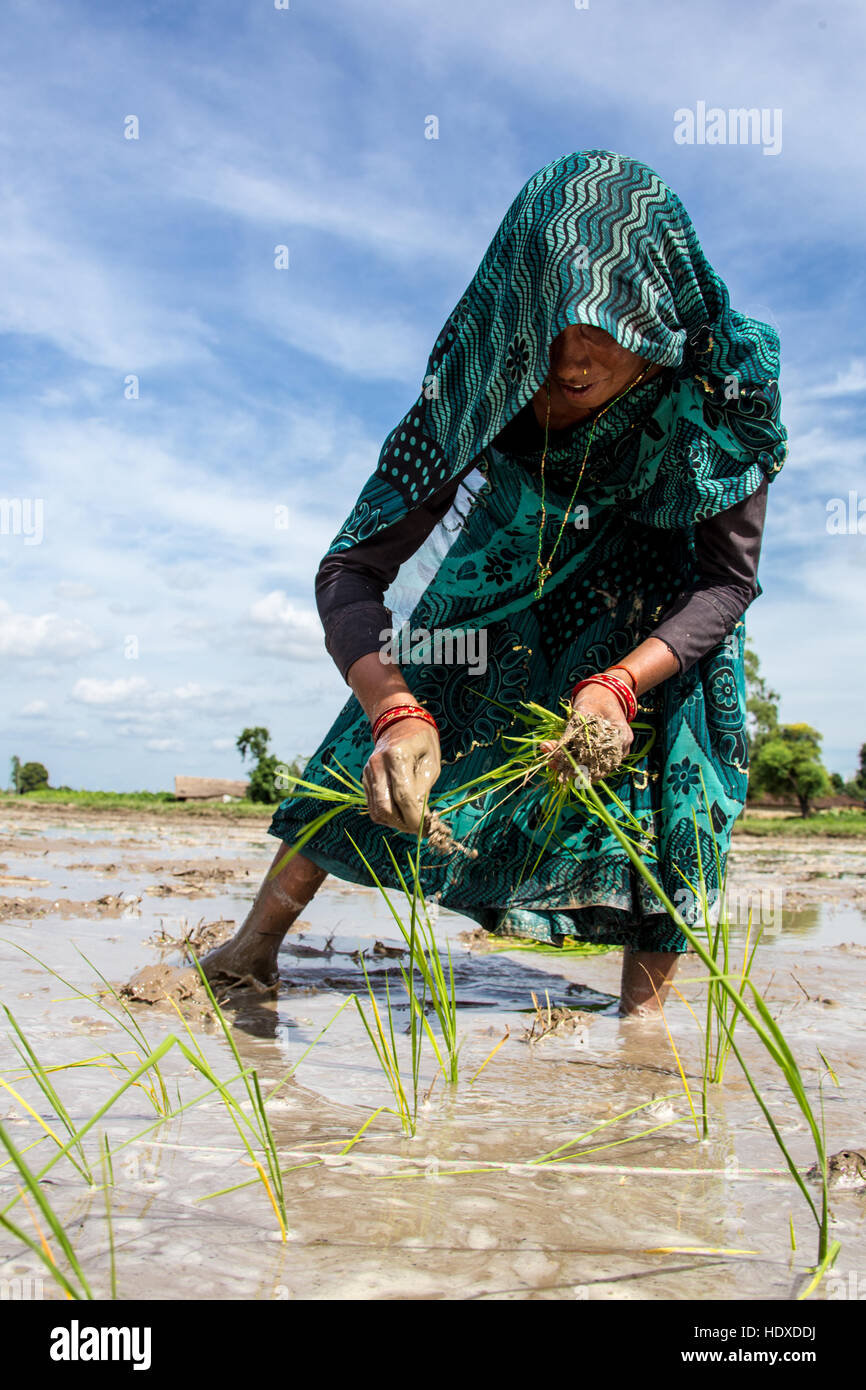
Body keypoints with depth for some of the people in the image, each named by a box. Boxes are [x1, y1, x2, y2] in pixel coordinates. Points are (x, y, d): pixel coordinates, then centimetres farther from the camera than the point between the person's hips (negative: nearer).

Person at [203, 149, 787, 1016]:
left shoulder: (723, 387, -36)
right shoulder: (472, 393, -35)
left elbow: (728, 578, -28)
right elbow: (353, 569, -35)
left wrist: (619, 683, -46)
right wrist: (396, 710, -54)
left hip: (664, 563, 0)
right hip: (523, 543, 0)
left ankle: (644, 1005, -7)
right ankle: (256, 943, 4)